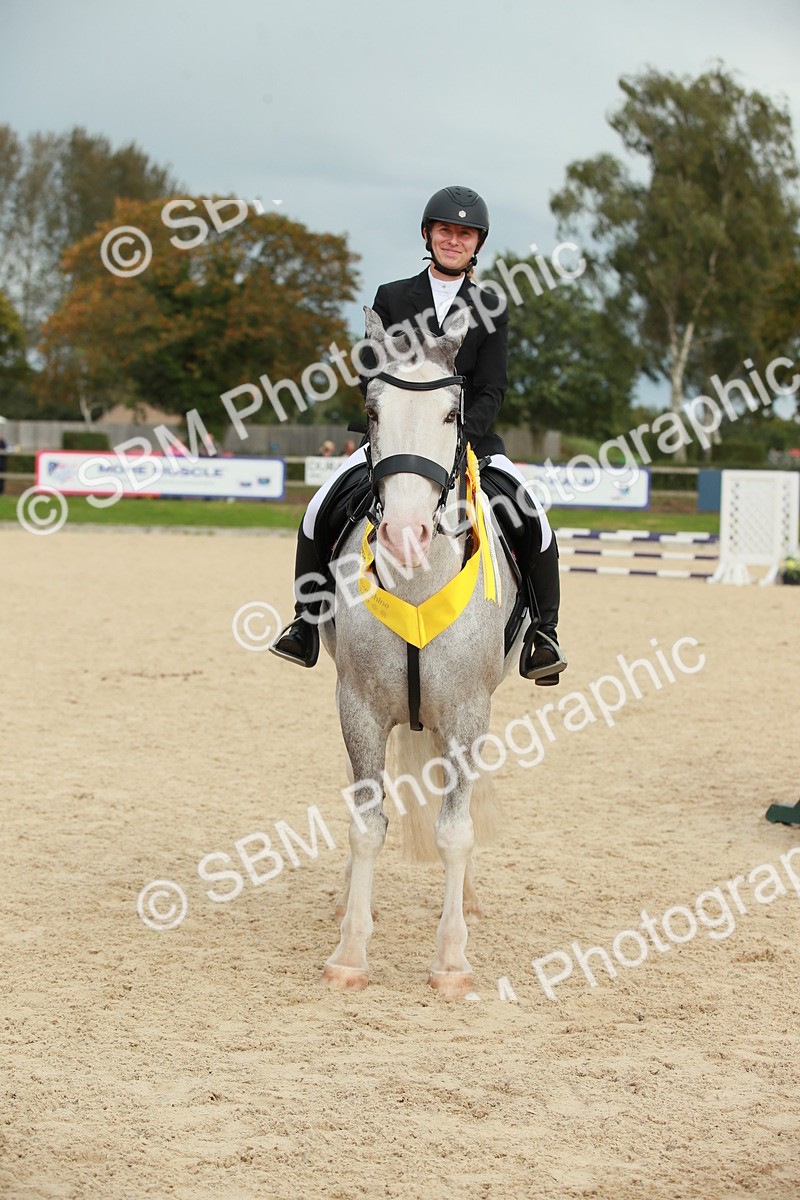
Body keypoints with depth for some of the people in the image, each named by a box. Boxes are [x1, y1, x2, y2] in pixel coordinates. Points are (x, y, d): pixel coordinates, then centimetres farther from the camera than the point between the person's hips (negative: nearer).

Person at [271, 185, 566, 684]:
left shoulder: (491, 308, 5)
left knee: (533, 521, -21)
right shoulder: (392, 298, 7)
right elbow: (371, 376, 3)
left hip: (471, 437, 0)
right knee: (320, 510, -19)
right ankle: (307, 623, -2)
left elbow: (492, 390, -1)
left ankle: (543, 631, -5)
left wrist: (458, 436, -18)